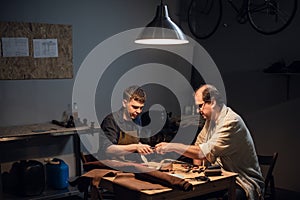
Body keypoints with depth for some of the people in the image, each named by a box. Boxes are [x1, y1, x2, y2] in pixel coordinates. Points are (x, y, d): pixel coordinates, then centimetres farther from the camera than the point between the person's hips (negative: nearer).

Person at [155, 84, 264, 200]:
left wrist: (173, 146, -24)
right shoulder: (211, 120, 10)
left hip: (244, 184, -8)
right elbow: (199, 145, 14)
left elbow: (207, 152, -27)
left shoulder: (231, 122, -20)